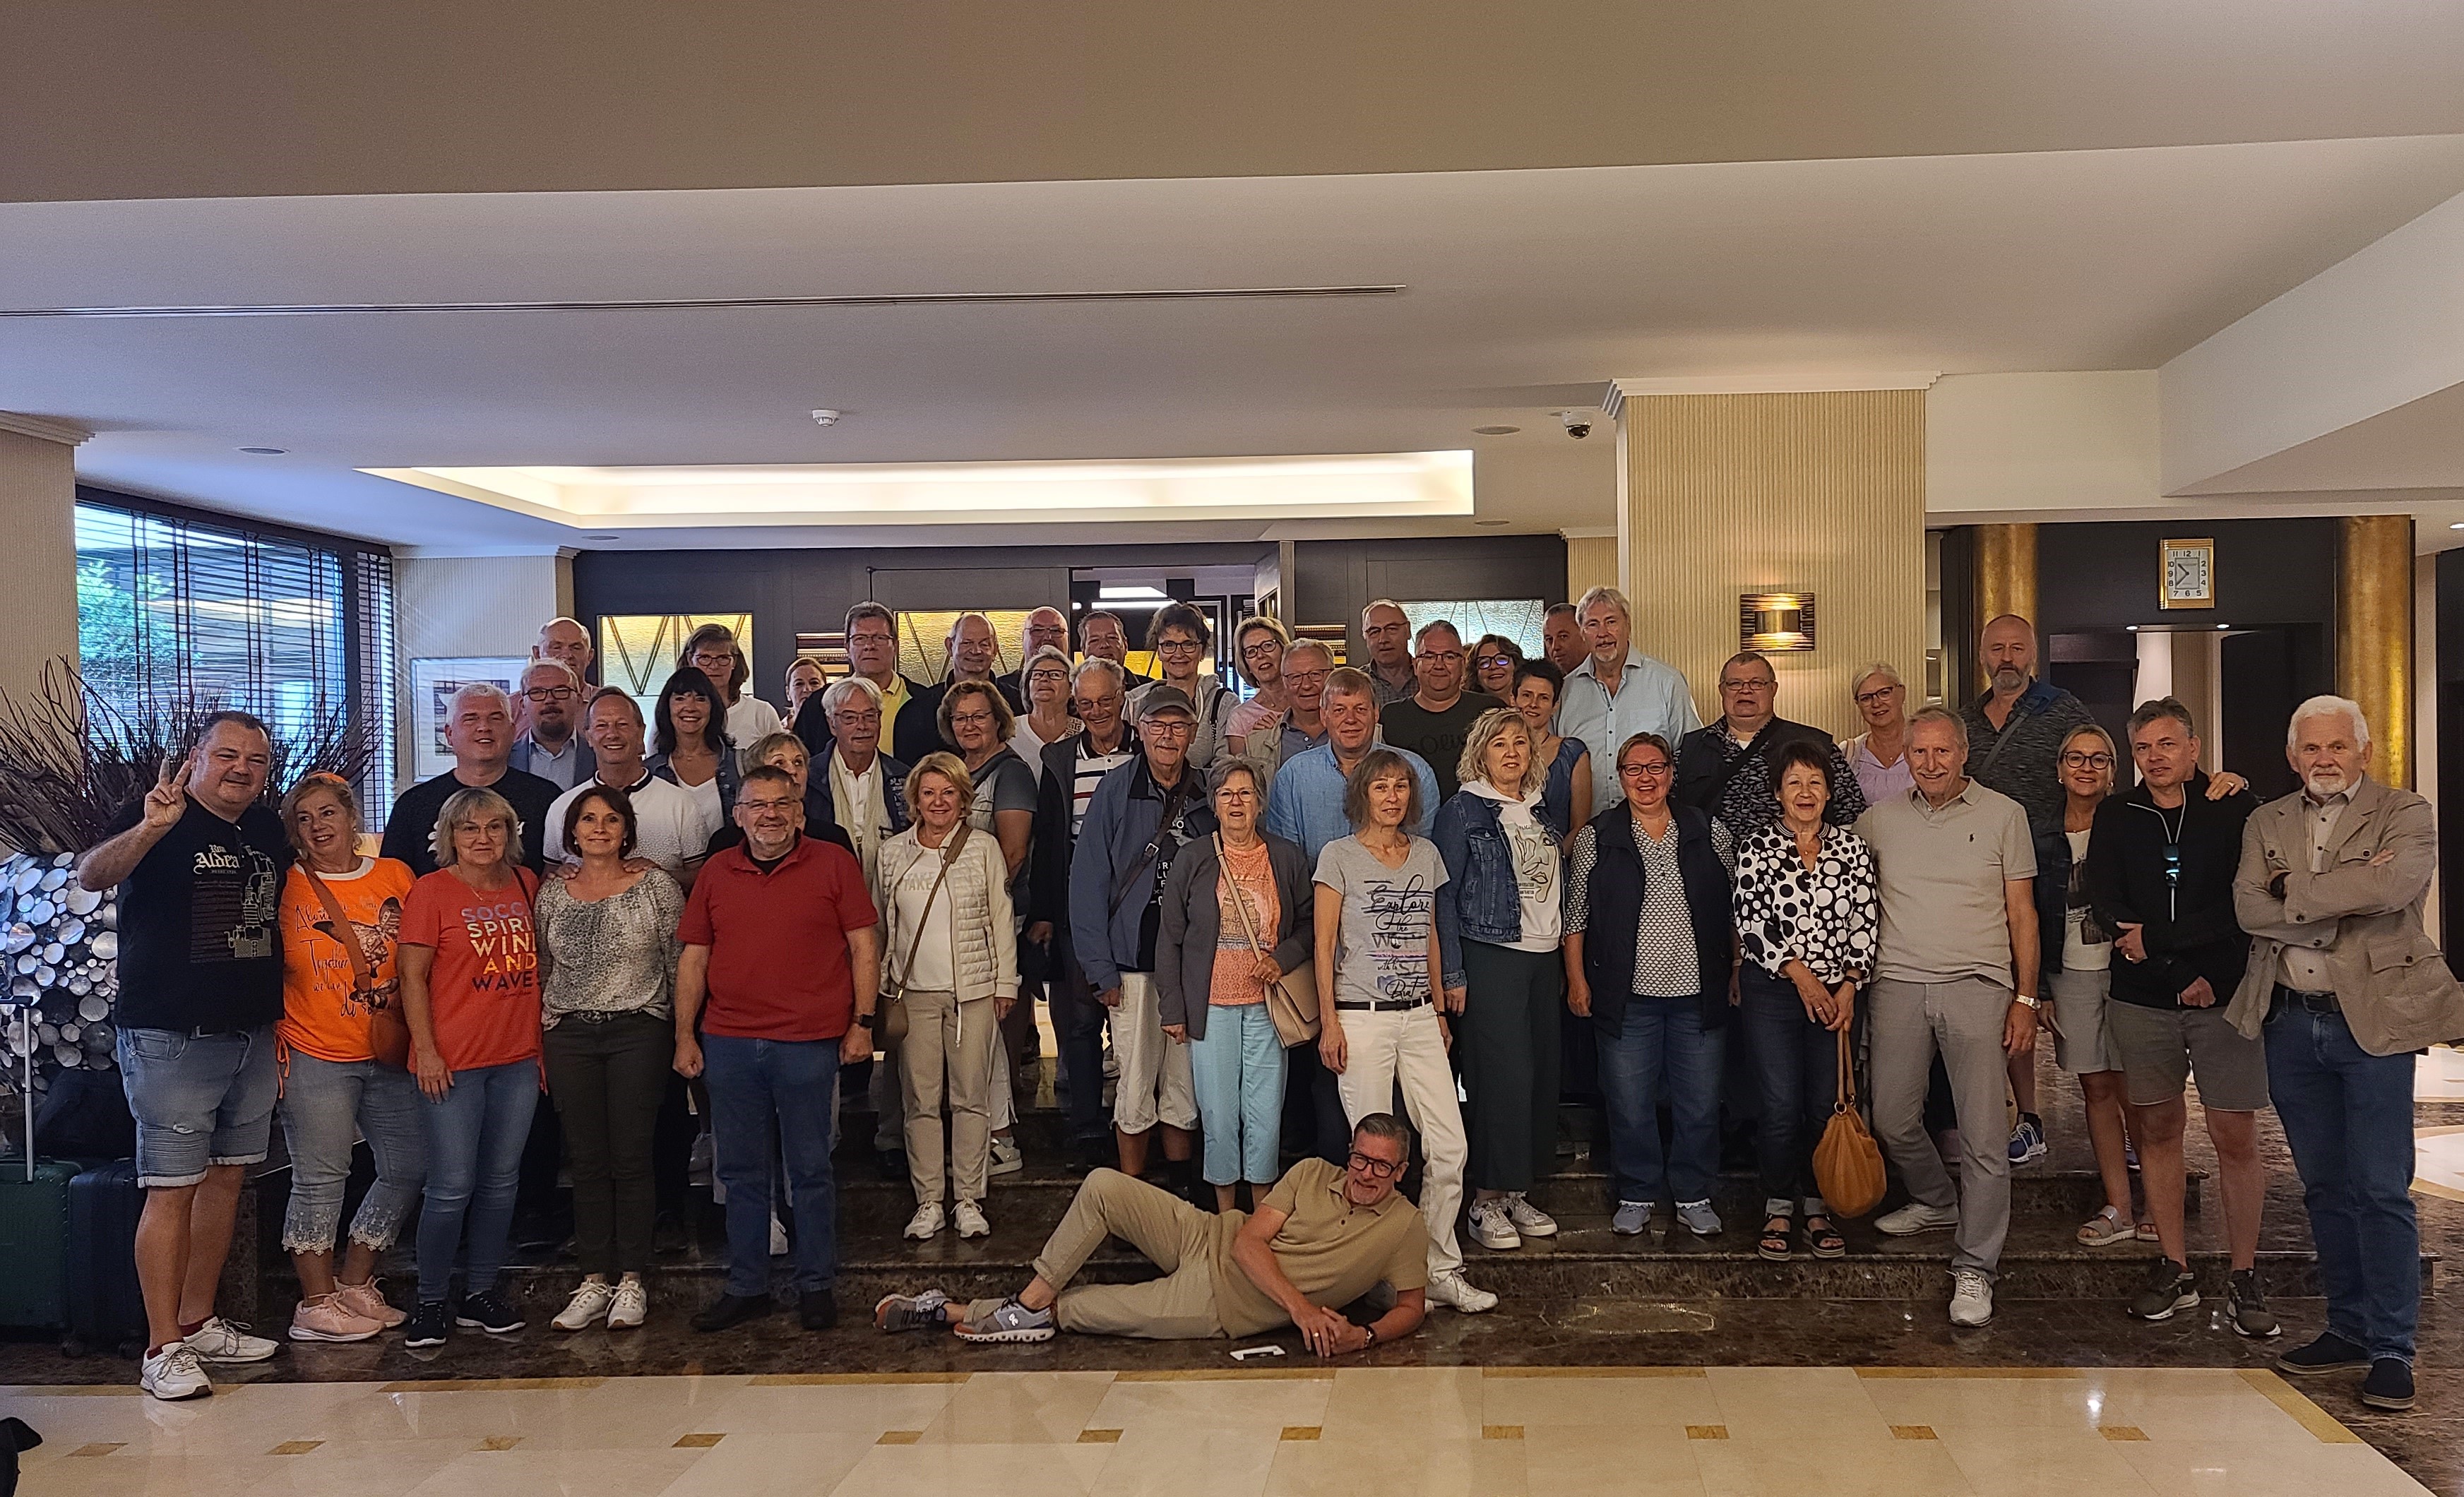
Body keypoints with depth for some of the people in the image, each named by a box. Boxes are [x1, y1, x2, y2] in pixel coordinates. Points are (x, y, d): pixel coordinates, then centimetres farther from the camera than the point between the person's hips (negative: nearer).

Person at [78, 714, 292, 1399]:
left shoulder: (268, 830, 12)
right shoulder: (160, 818, -8)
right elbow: (90, 876, -26)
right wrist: (149, 828, -45)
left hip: (251, 1035, 7)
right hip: (170, 1037, -7)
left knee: (225, 1178, 13)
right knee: (172, 1188, -5)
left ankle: (199, 1322, 25)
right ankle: (163, 1349, 1)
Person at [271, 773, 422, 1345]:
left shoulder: (396, 876, 8)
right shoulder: (287, 886, -2)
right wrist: (274, 1040, -10)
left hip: (391, 1055, 5)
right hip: (317, 1056, -4)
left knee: (408, 1168, 8)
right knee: (321, 1178, -1)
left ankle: (355, 1284, 24)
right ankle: (317, 1303, 12)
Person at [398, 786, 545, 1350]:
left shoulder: (526, 884, 9)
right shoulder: (432, 890, -5)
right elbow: (412, 977, -5)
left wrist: (541, 1041, 12)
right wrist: (426, 1050, -11)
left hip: (517, 1059, 5)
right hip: (453, 1063, -5)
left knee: (501, 1182, 11)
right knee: (452, 1187, -3)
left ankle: (480, 1293, 23)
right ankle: (430, 1302, 12)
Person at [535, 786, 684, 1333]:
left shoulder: (657, 886, -2)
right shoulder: (552, 894, 8)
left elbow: (679, 964, 0)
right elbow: (542, 972, 13)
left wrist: (684, 1036, -1)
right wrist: (536, 1042, 10)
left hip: (638, 1031, -3)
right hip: (569, 1036, 3)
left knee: (631, 1159, 0)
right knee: (586, 1160, 6)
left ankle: (632, 1282, 10)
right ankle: (594, 1282, 14)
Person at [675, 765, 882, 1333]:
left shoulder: (833, 864, 1)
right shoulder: (716, 873, 9)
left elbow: (863, 945, 1)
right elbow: (693, 958, 10)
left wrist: (862, 1022, -5)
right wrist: (685, 1035, 5)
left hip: (809, 1044, -3)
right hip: (728, 1045, 3)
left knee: (810, 1171, 5)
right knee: (740, 1173, 10)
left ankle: (816, 1287, 16)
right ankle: (746, 1288, 21)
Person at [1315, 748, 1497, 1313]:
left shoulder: (1427, 855, 11)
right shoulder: (1339, 856, -2)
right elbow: (1324, 945, -2)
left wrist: (1440, 1009, 17)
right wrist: (1329, 1022, -7)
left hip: (1419, 1017, 4)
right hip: (1362, 1017, -4)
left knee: (1450, 1148, -1)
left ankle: (1440, 1270, 11)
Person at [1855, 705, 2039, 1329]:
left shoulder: (2003, 815, 4)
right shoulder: (1880, 820, 9)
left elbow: (2022, 913, 5)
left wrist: (2026, 999, -1)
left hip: (1977, 986, -3)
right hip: (1898, 984, 3)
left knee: (1983, 1135, -5)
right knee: (1892, 1120, 9)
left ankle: (1974, 1267, 4)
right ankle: (1937, 1202, 36)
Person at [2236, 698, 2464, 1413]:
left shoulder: (2406, 815, -1)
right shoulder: (2267, 824, 11)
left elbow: (2395, 886, -21)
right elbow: (2248, 908, -3)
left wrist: (2296, 891, -11)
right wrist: (2343, 898, -15)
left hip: (2372, 1019, -4)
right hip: (2291, 1024, 5)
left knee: (2381, 1189, -4)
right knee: (2325, 1187, 13)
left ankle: (2392, 1348, 4)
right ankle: (2348, 1329, 24)